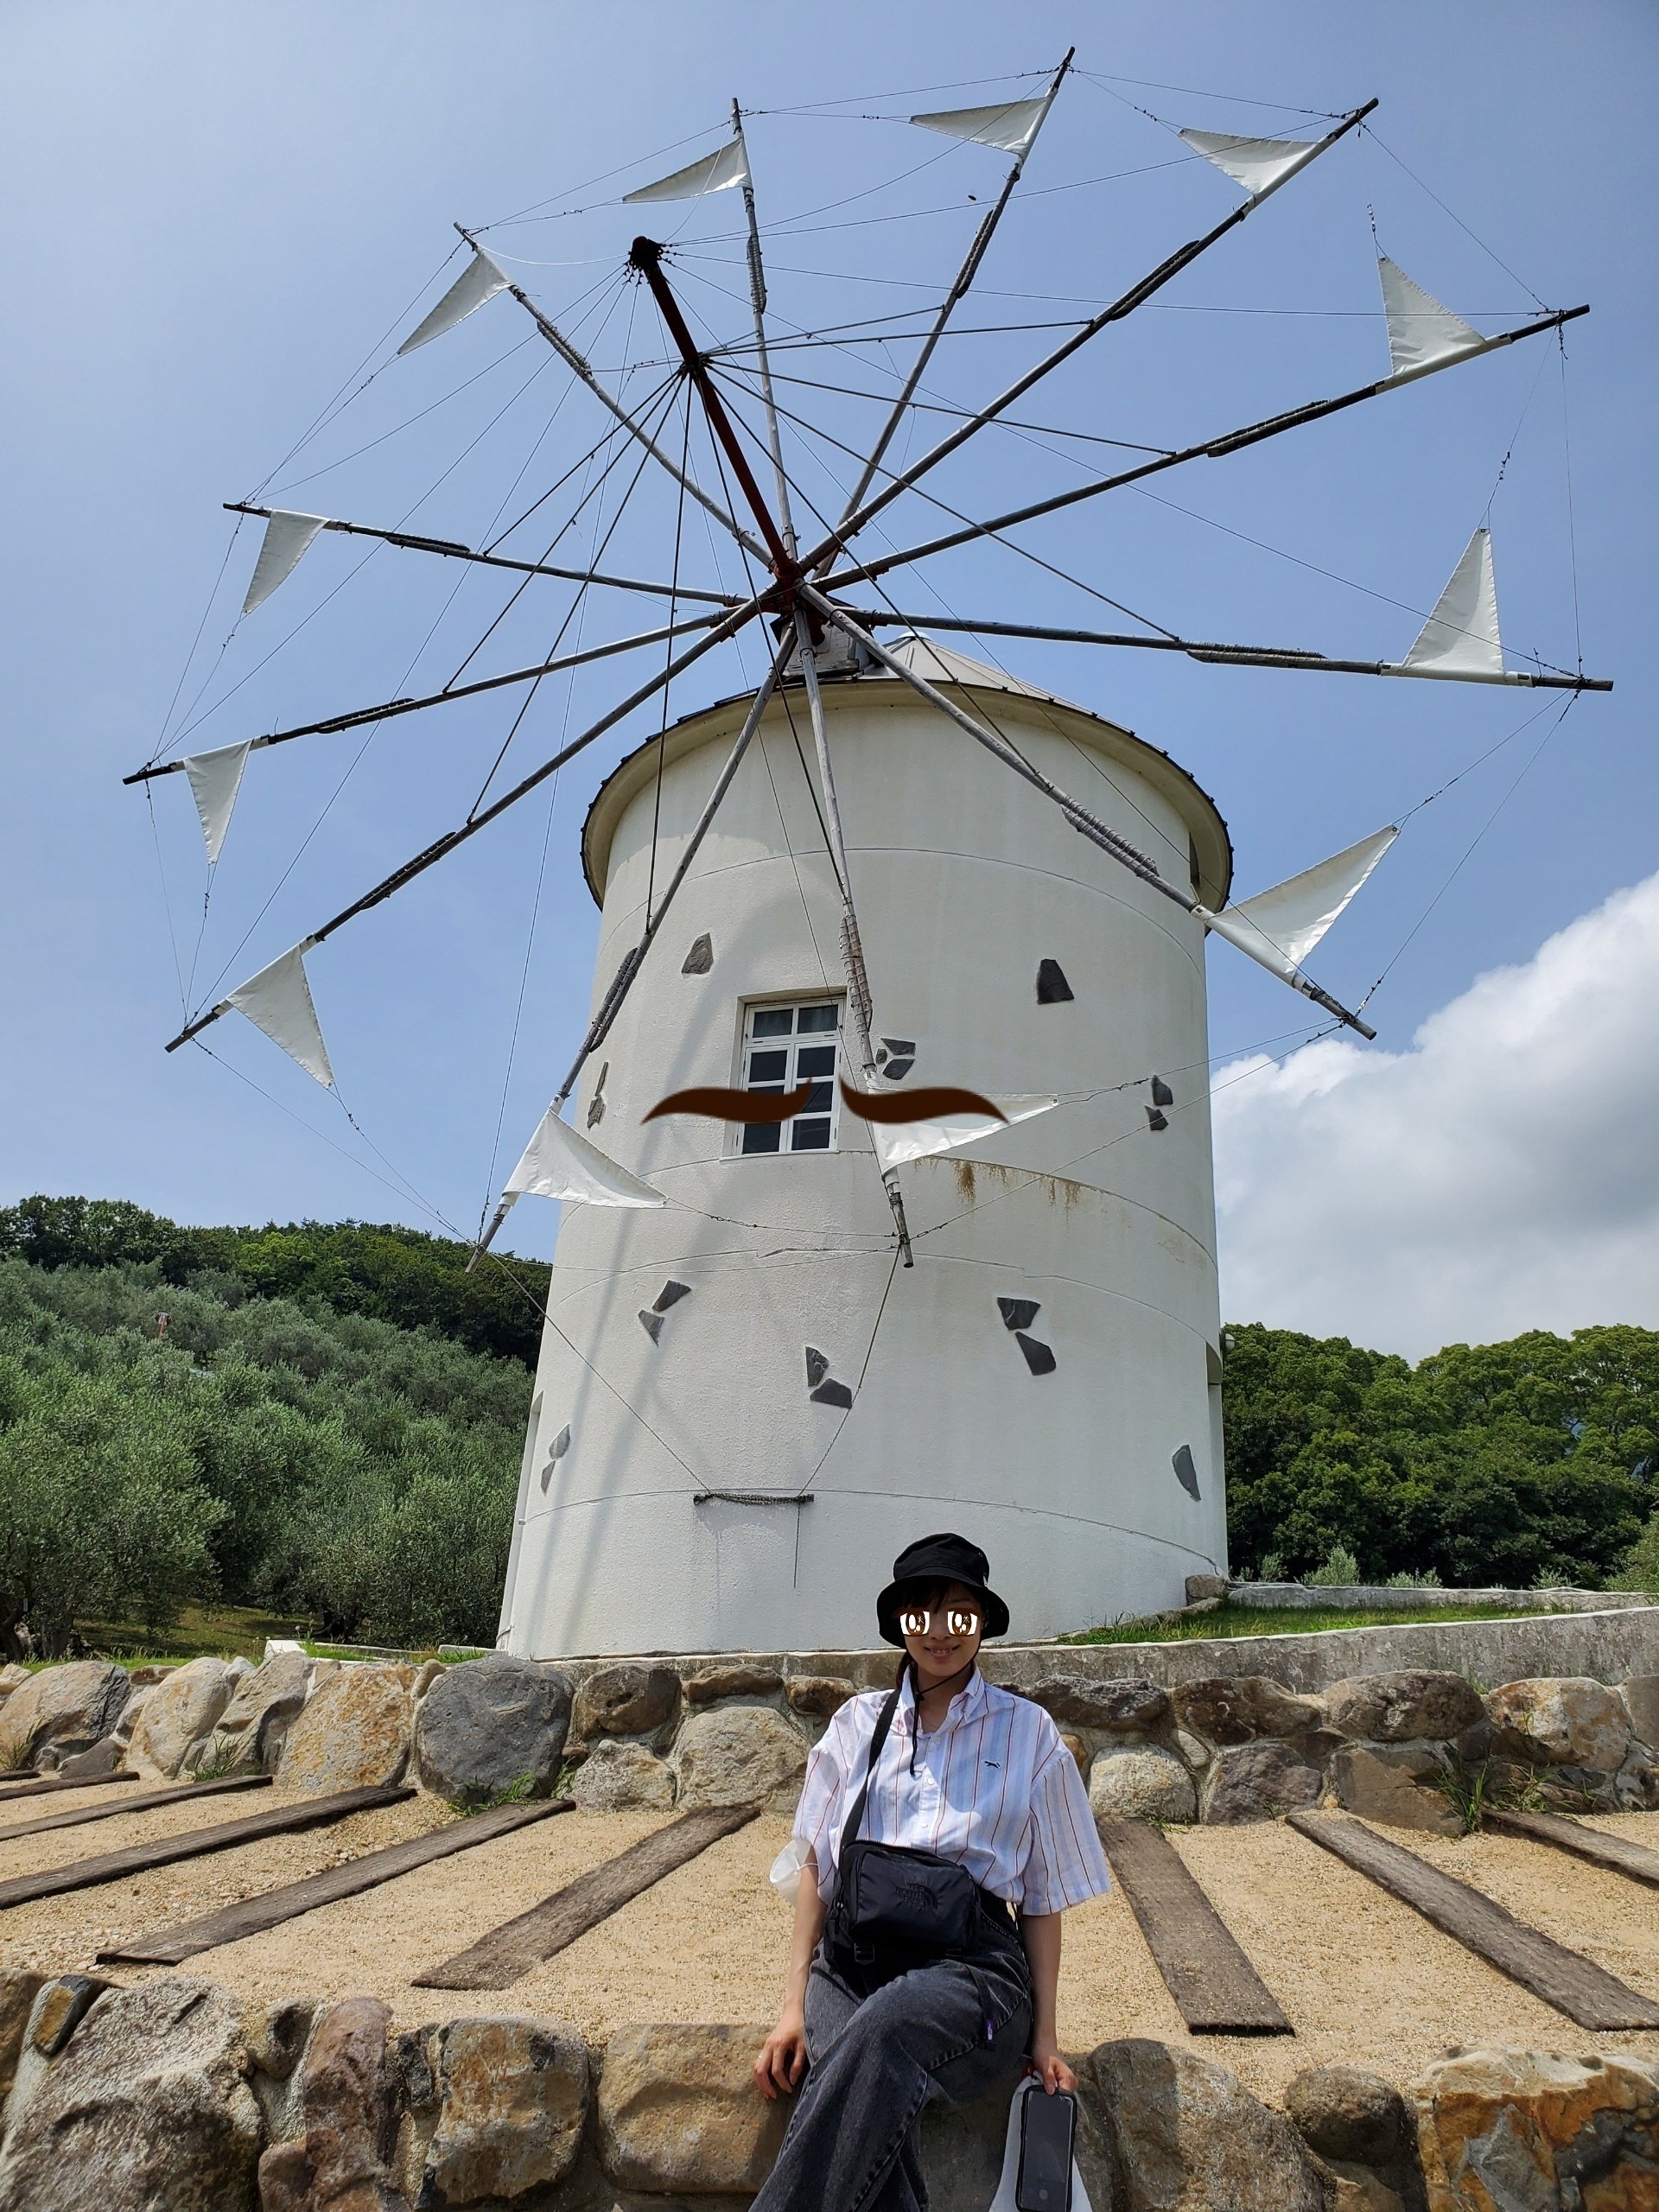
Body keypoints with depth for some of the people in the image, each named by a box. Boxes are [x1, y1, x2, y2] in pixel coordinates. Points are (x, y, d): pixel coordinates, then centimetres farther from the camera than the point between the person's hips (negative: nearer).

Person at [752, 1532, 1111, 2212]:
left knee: (879, 2032, -37)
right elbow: (816, 1865, 14)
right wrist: (795, 2002, 5)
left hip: (971, 1958, -2)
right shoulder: (859, 1722, 15)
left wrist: (1043, 2033, 4)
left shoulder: (1027, 1732, 10)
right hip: (850, 1952, 2)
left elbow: (1043, 1895, 11)